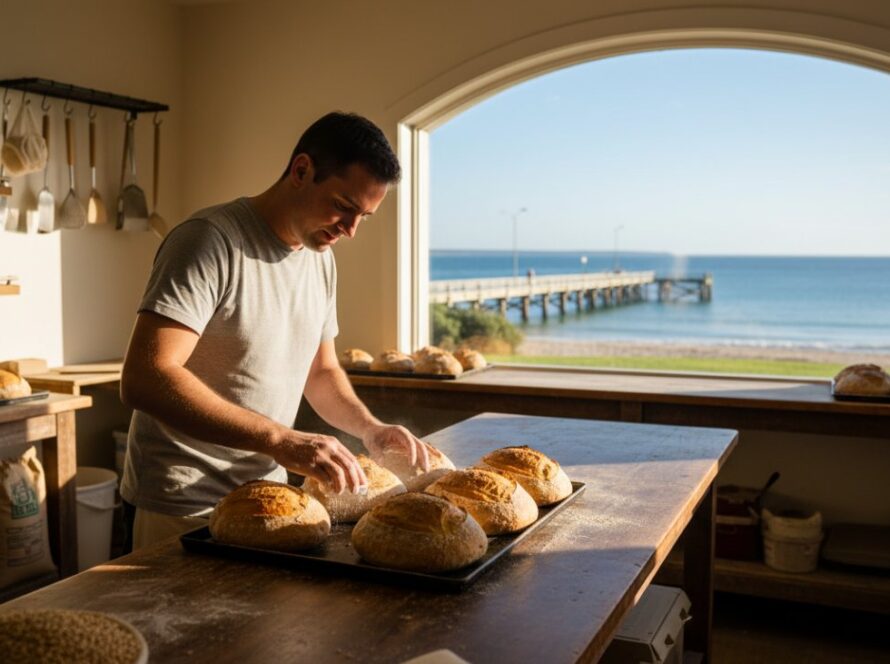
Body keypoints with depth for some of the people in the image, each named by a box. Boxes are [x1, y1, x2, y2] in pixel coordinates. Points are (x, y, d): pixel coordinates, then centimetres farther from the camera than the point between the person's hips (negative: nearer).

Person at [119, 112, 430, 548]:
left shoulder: (322, 260, 5)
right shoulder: (212, 240, -19)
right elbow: (144, 380, -29)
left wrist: (370, 428, -4)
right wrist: (281, 440, -34)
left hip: (268, 493, 7)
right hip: (187, 508, -7)